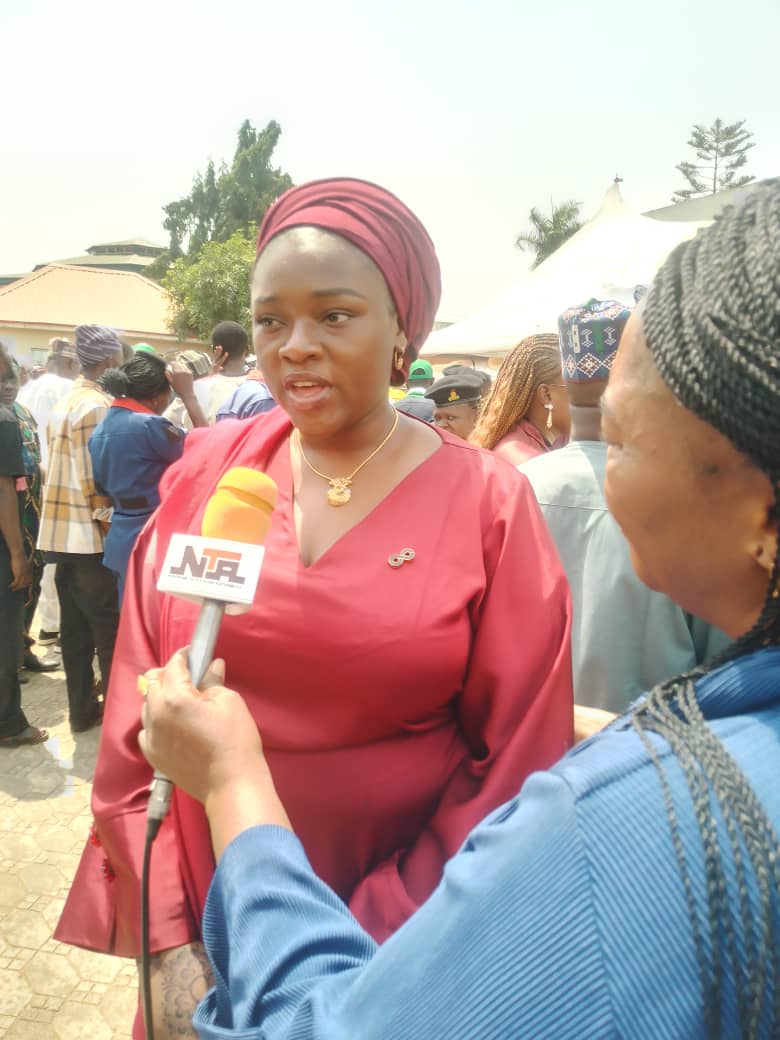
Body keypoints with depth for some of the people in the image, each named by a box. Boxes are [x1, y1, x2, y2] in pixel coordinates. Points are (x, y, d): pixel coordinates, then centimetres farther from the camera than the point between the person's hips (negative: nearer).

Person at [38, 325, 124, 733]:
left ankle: (82, 708, 22)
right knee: (110, 627, 1)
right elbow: (96, 480, -19)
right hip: (90, 535, -9)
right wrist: (110, 525, -10)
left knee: (76, 627, 13)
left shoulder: (64, 403, 14)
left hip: (63, 532, 9)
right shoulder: (96, 406, -15)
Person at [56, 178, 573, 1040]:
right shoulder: (208, 469, -6)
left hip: (396, 930, -2)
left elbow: (517, 768, -9)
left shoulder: (488, 504, -12)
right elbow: (137, 716, -2)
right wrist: (166, 940, -6)